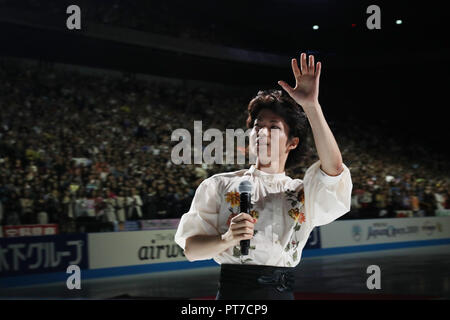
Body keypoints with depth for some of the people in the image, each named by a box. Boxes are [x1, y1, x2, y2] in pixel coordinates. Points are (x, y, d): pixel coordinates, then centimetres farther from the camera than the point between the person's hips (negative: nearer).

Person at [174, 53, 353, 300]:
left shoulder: (302, 193, 12)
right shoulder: (220, 185, 10)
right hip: (233, 291, -1)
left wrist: (311, 105, -15)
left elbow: (333, 168, -9)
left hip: (281, 291, 1)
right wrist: (226, 239, -16)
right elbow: (190, 249, 5)